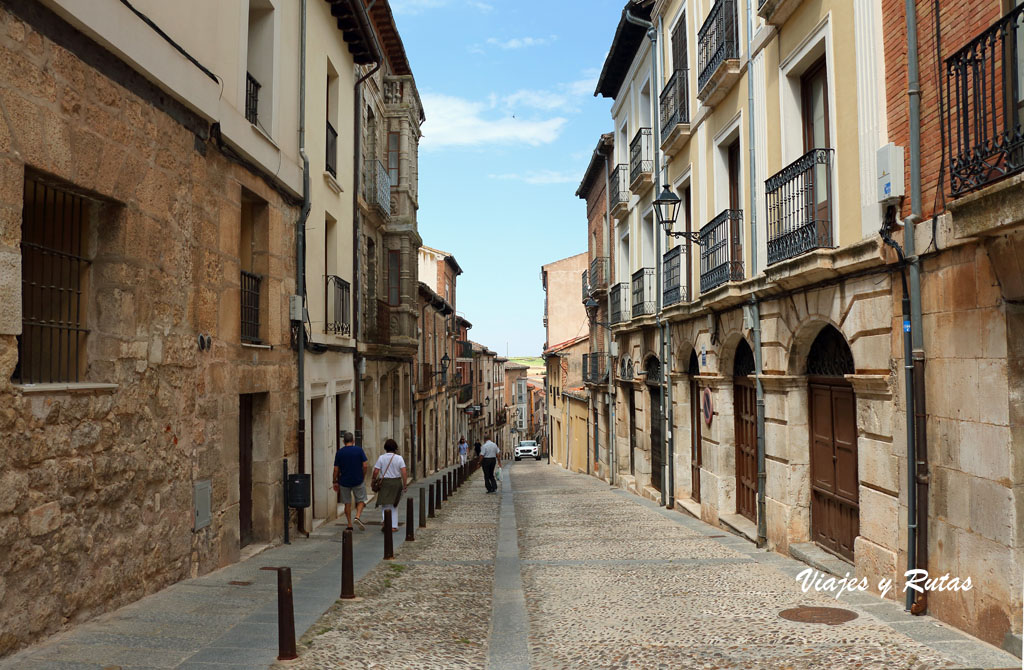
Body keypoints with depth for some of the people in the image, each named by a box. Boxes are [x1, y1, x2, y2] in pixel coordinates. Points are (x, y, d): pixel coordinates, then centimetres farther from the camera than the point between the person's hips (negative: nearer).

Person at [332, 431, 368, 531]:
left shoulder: (339, 452, -3)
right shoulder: (359, 450, -5)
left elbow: (336, 469, -2)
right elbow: (364, 466, -7)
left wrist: (335, 482, 8)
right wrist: (363, 477, 7)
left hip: (344, 481, 1)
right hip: (358, 480, -1)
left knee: (347, 503, 11)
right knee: (361, 500, 13)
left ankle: (349, 525, 13)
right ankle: (357, 517, -11)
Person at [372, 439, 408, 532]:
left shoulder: (381, 458, -4)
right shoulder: (399, 458, -4)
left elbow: (376, 472, -7)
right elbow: (404, 472, -10)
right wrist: (405, 485, -4)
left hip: (384, 483, -1)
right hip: (396, 482, 1)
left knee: (385, 504, 5)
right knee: (394, 505, 15)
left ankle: (384, 521, -22)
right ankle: (394, 526, 15)